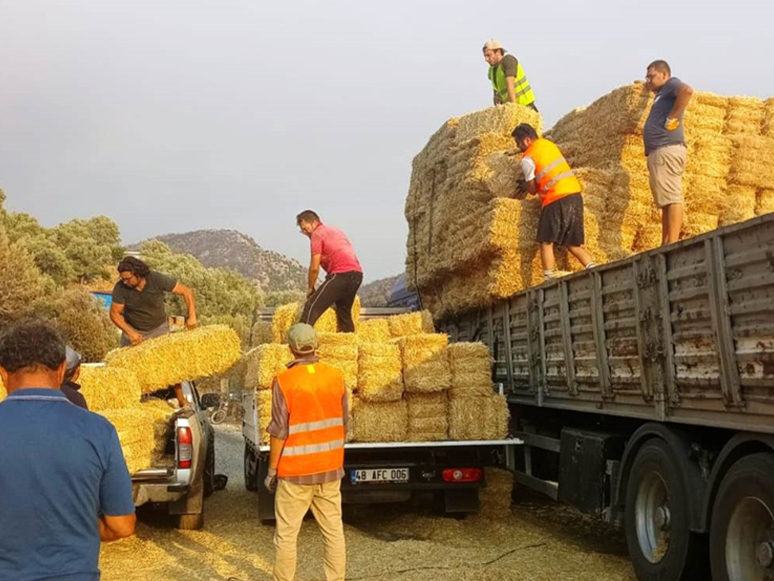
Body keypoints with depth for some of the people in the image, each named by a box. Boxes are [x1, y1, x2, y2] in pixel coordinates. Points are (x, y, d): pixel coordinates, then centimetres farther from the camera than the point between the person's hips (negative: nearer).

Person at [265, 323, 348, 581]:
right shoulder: (336, 377, 0)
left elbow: (279, 432, -12)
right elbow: (343, 424, 7)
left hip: (295, 472, -4)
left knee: (286, 534, 7)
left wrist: (271, 470, -2)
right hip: (330, 468, 4)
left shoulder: (284, 381, -13)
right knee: (334, 531, 11)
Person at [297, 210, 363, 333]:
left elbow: (315, 268, -3)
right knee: (344, 312, 21)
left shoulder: (317, 234, 1)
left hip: (341, 274, -8)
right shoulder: (335, 230, 26)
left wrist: (310, 288, 7)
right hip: (357, 273, 8)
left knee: (312, 307, -9)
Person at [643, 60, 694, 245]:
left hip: (667, 150, -10)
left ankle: (672, 244, -21)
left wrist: (672, 118, -16)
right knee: (667, 201, 6)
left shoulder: (671, 84, 1)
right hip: (660, 152, 10)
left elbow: (687, 91, -19)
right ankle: (665, 246, 5)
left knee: (671, 199, -15)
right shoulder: (662, 95, 28)